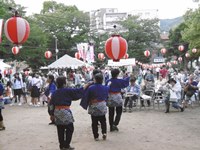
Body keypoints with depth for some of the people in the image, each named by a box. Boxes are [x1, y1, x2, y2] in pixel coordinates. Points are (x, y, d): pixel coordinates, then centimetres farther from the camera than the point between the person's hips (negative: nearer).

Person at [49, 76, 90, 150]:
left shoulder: (54, 93, 7)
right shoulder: (67, 91, -8)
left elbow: (51, 104, 9)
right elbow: (77, 91, 0)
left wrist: (52, 114, 15)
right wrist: (86, 85, 13)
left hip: (57, 112, 6)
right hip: (65, 112, -6)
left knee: (60, 130, 12)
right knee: (69, 128, 5)